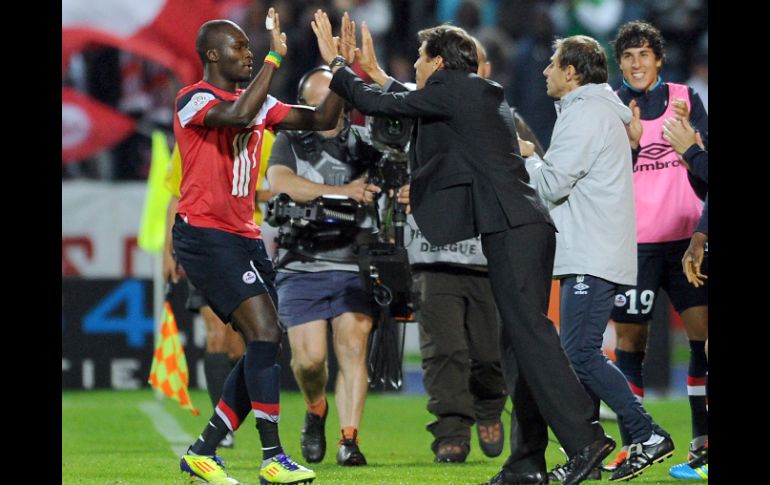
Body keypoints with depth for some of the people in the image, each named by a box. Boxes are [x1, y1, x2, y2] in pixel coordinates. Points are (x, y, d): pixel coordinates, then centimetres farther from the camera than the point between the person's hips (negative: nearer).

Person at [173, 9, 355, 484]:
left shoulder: (260, 103, 16)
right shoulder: (194, 99, -8)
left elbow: (323, 120, 11)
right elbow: (238, 115, -30)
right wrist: (276, 58, -26)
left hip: (244, 236, 9)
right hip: (204, 233, -9)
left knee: (265, 346, 5)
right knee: (265, 331, -19)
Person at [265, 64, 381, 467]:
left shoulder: (364, 141, 11)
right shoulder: (291, 142, 7)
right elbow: (280, 181, -12)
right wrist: (342, 192, -17)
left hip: (354, 266, 1)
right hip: (303, 266, -1)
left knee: (352, 347, -13)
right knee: (309, 356, -8)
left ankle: (348, 439, -12)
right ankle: (315, 410, 23)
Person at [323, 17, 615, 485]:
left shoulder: (452, 89, -2)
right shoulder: (488, 96, 25)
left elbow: (380, 104, 3)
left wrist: (336, 69, 17)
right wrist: (422, 188, 43)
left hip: (512, 230, -10)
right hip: (524, 228, 10)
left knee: (529, 333, -15)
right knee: (518, 341, 9)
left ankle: (584, 437, -25)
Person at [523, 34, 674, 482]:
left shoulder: (585, 113, -11)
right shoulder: (603, 111, 22)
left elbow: (552, 183, -16)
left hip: (593, 259, -11)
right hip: (591, 256, 11)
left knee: (581, 353, -15)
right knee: (580, 353, 10)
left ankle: (648, 436, -15)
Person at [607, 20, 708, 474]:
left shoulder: (685, 99, 7)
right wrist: (629, 142, -19)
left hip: (686, 236, 1)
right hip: (633, 242, -1)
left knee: (702, 330, -4)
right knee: (630, 338, -1)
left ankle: (703, 436, 4)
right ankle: (632, 443, 4)